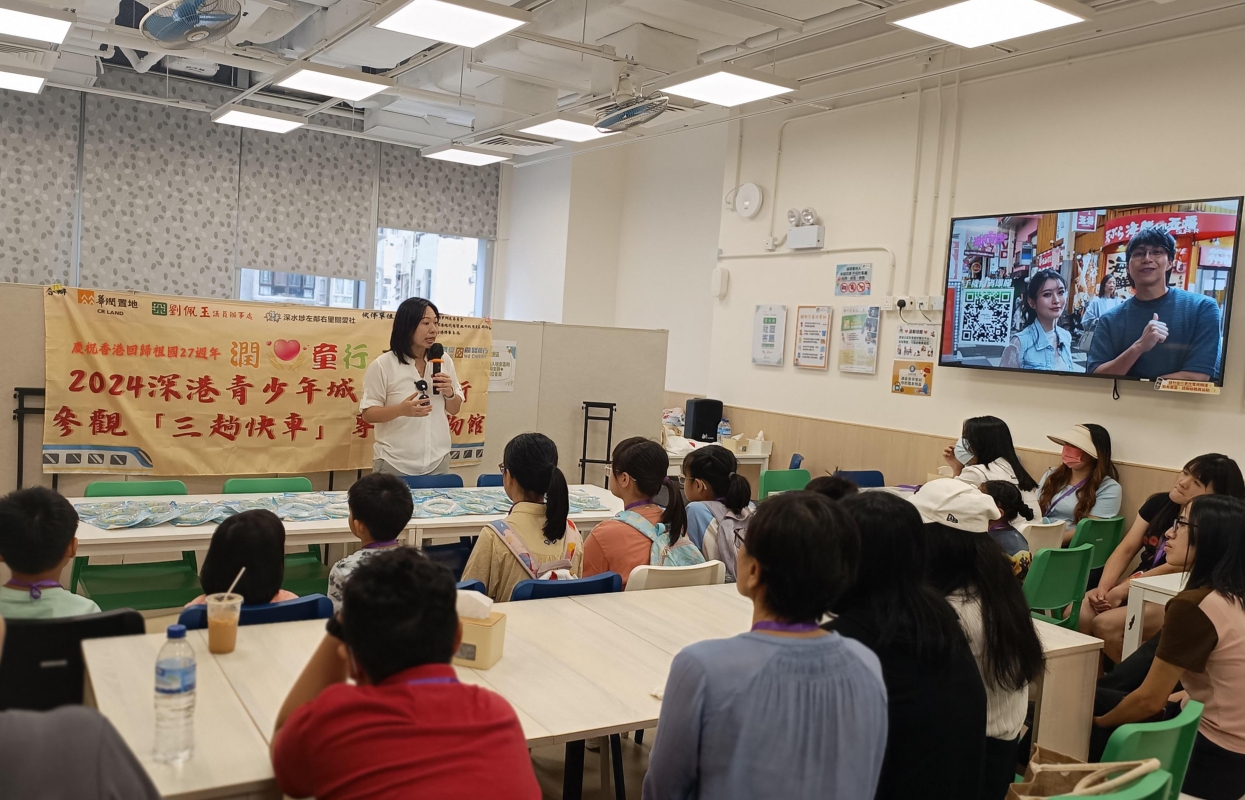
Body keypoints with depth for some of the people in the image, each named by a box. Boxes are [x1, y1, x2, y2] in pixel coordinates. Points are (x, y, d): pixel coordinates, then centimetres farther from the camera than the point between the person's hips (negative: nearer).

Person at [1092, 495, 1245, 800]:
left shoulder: (1193, 606, -26)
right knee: (1091, 699, 16)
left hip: (1213, 758, -8)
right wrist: (1178, 698, 13)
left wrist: (1098, 722, -2)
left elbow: (1150, 699, -17)